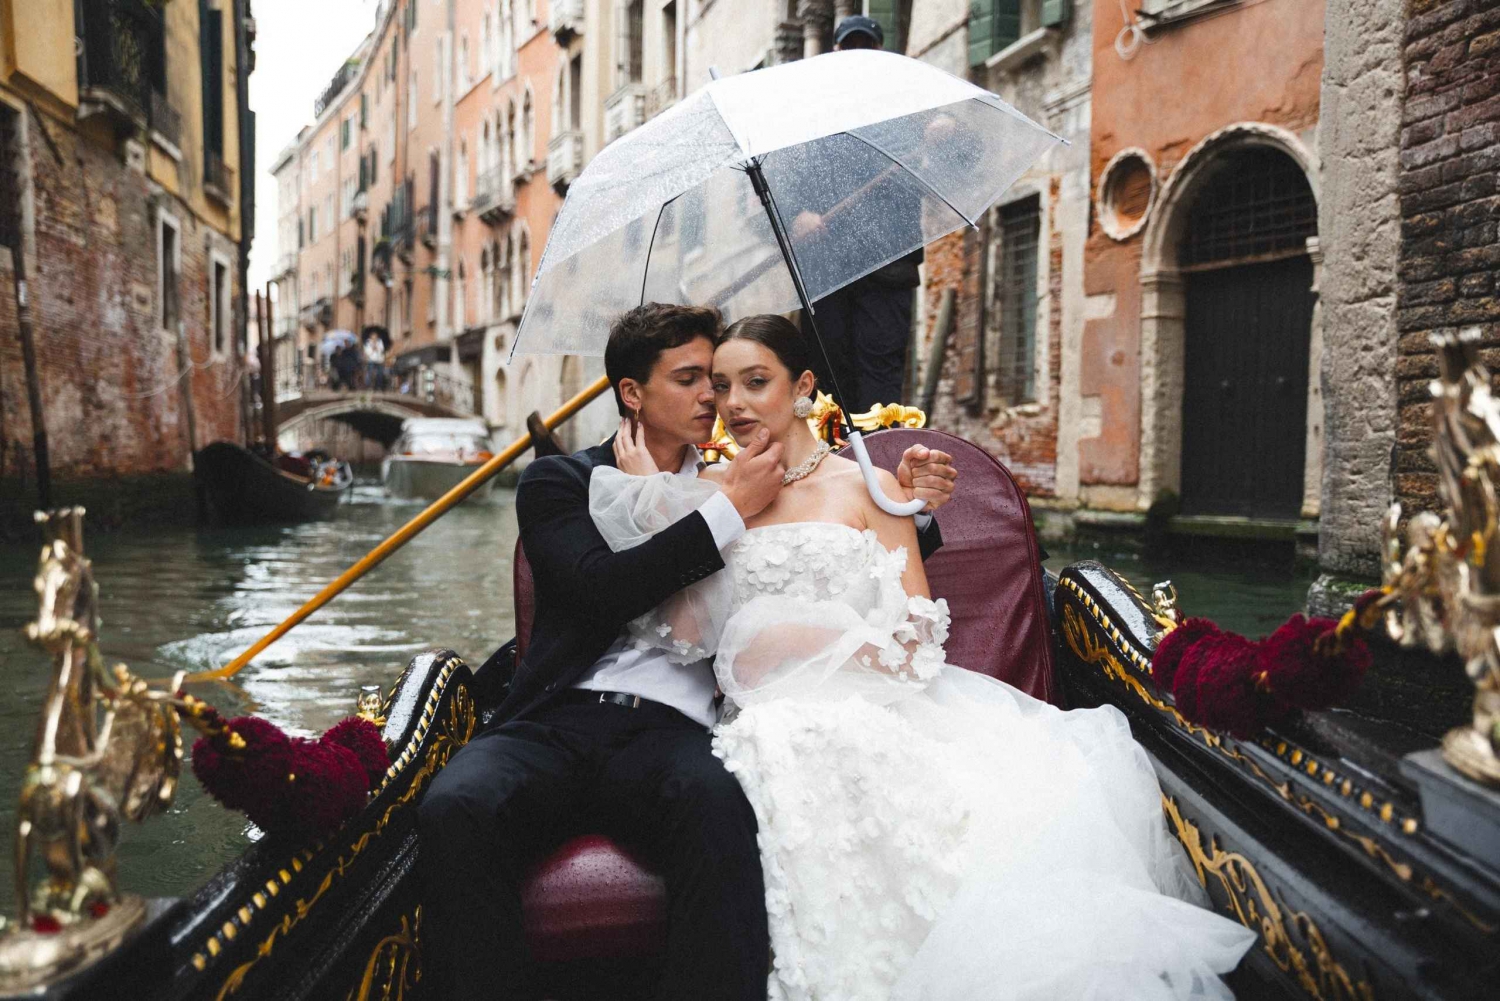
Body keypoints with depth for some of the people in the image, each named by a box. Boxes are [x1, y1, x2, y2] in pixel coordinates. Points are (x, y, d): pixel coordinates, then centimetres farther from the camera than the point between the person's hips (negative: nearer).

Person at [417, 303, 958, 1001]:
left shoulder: (737, 487, 22)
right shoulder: (559, 481, 15)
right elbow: (602, 592, -5)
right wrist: (728, 511, -5)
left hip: (674, 730, 1)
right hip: (557, 721, 0)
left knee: (720, 804, -35)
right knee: (455, 807, -31)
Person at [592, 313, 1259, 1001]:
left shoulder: (865, 488, 9)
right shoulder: (711, 493, 15)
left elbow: (914, 640, 1)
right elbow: (686, 632, 0)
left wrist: (781, 638, -6)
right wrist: (652, 500, -2)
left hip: (878, 706, 0)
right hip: (777, 715, 1)